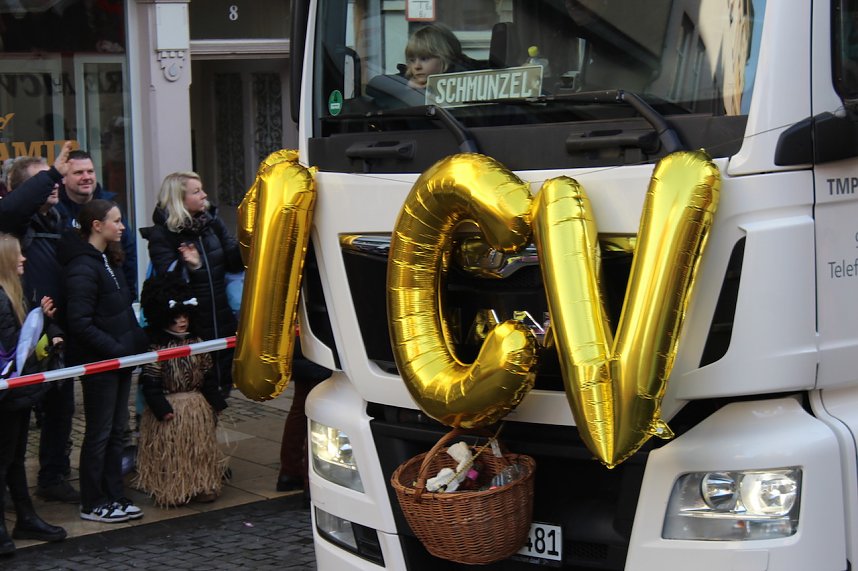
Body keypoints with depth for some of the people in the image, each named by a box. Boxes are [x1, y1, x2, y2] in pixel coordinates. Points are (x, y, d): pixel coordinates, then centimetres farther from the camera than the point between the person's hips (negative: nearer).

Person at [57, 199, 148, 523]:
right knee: (99, 433, 1)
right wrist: (117, 349, -21)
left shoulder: (108, 260, 12)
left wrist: (136, 343, 7)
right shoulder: (82, 267, -18)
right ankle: (93, 504, 12)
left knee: (117, 430, 13)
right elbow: (80, 324, -22)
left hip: (120, 358, 9)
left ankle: (113, 497, 22)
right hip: (98, 362, -9)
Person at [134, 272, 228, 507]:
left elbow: (208, 375, 11)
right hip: (170, 409, -6)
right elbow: (150, 382, -13)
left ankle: (201, 486, 20)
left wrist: (216, 402, 4)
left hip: (199, 408, 6)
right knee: (170, 452, -2)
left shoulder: (196, 343, 9)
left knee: (201, 448, 10)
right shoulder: (156, 347, -9)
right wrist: (162, 408, -20)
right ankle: (170, 491, 7)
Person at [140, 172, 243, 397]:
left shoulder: (212, 222, 8)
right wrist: (189, 267, -35)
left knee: (222, 386, 12)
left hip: (222, 321, 5)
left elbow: (234, 263, 4)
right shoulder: (162, 235, -7)